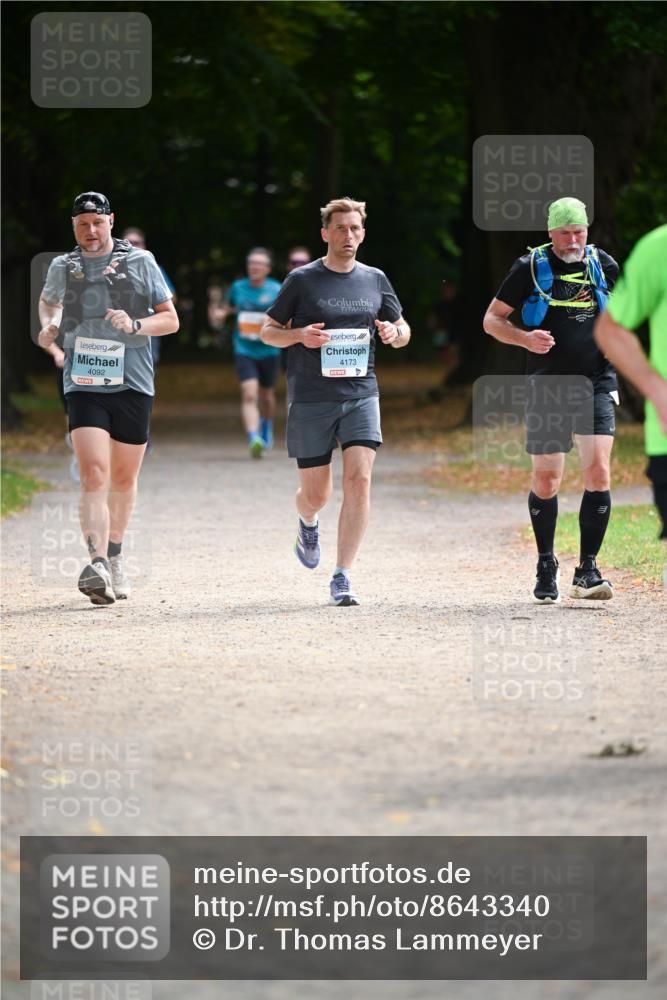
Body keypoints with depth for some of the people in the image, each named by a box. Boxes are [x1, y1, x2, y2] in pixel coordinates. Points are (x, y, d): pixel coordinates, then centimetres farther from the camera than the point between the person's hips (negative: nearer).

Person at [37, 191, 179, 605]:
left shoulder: (140, 262, 3)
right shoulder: (62, 268, 8)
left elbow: (171, 320, 5)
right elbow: (48, 302, 30)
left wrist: (135, 325, -14)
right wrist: (48, 325, 8)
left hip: (132, 384, 1)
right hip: (83, 385, -1)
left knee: (124, 478, 10)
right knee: (94, 474, -17)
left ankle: (115, 558, 30)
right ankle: (97, 562, -28)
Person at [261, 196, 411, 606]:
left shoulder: (375, 280, 9)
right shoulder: (303, 279, 0)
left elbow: (403, 330, 20)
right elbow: (269, 331, 6)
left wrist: (394, 333, -4)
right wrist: (300, 335, -15)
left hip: (361, 394, 2)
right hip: (310, 399, -2)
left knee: (359, 480, -16)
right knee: (316, 494, 4)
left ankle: (342, 577, -12)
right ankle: (308, 524, 43)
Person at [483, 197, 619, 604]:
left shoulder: (603, 265, 6)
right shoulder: (530, 268, 0)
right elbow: (492, 319, 4)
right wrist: (524, 338, -15)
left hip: (596, 385, 1)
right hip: (547, 387, -1)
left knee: (599, 471, -14)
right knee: (546, 481, 2)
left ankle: (587, 570, -9)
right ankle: (546, 564, 22)